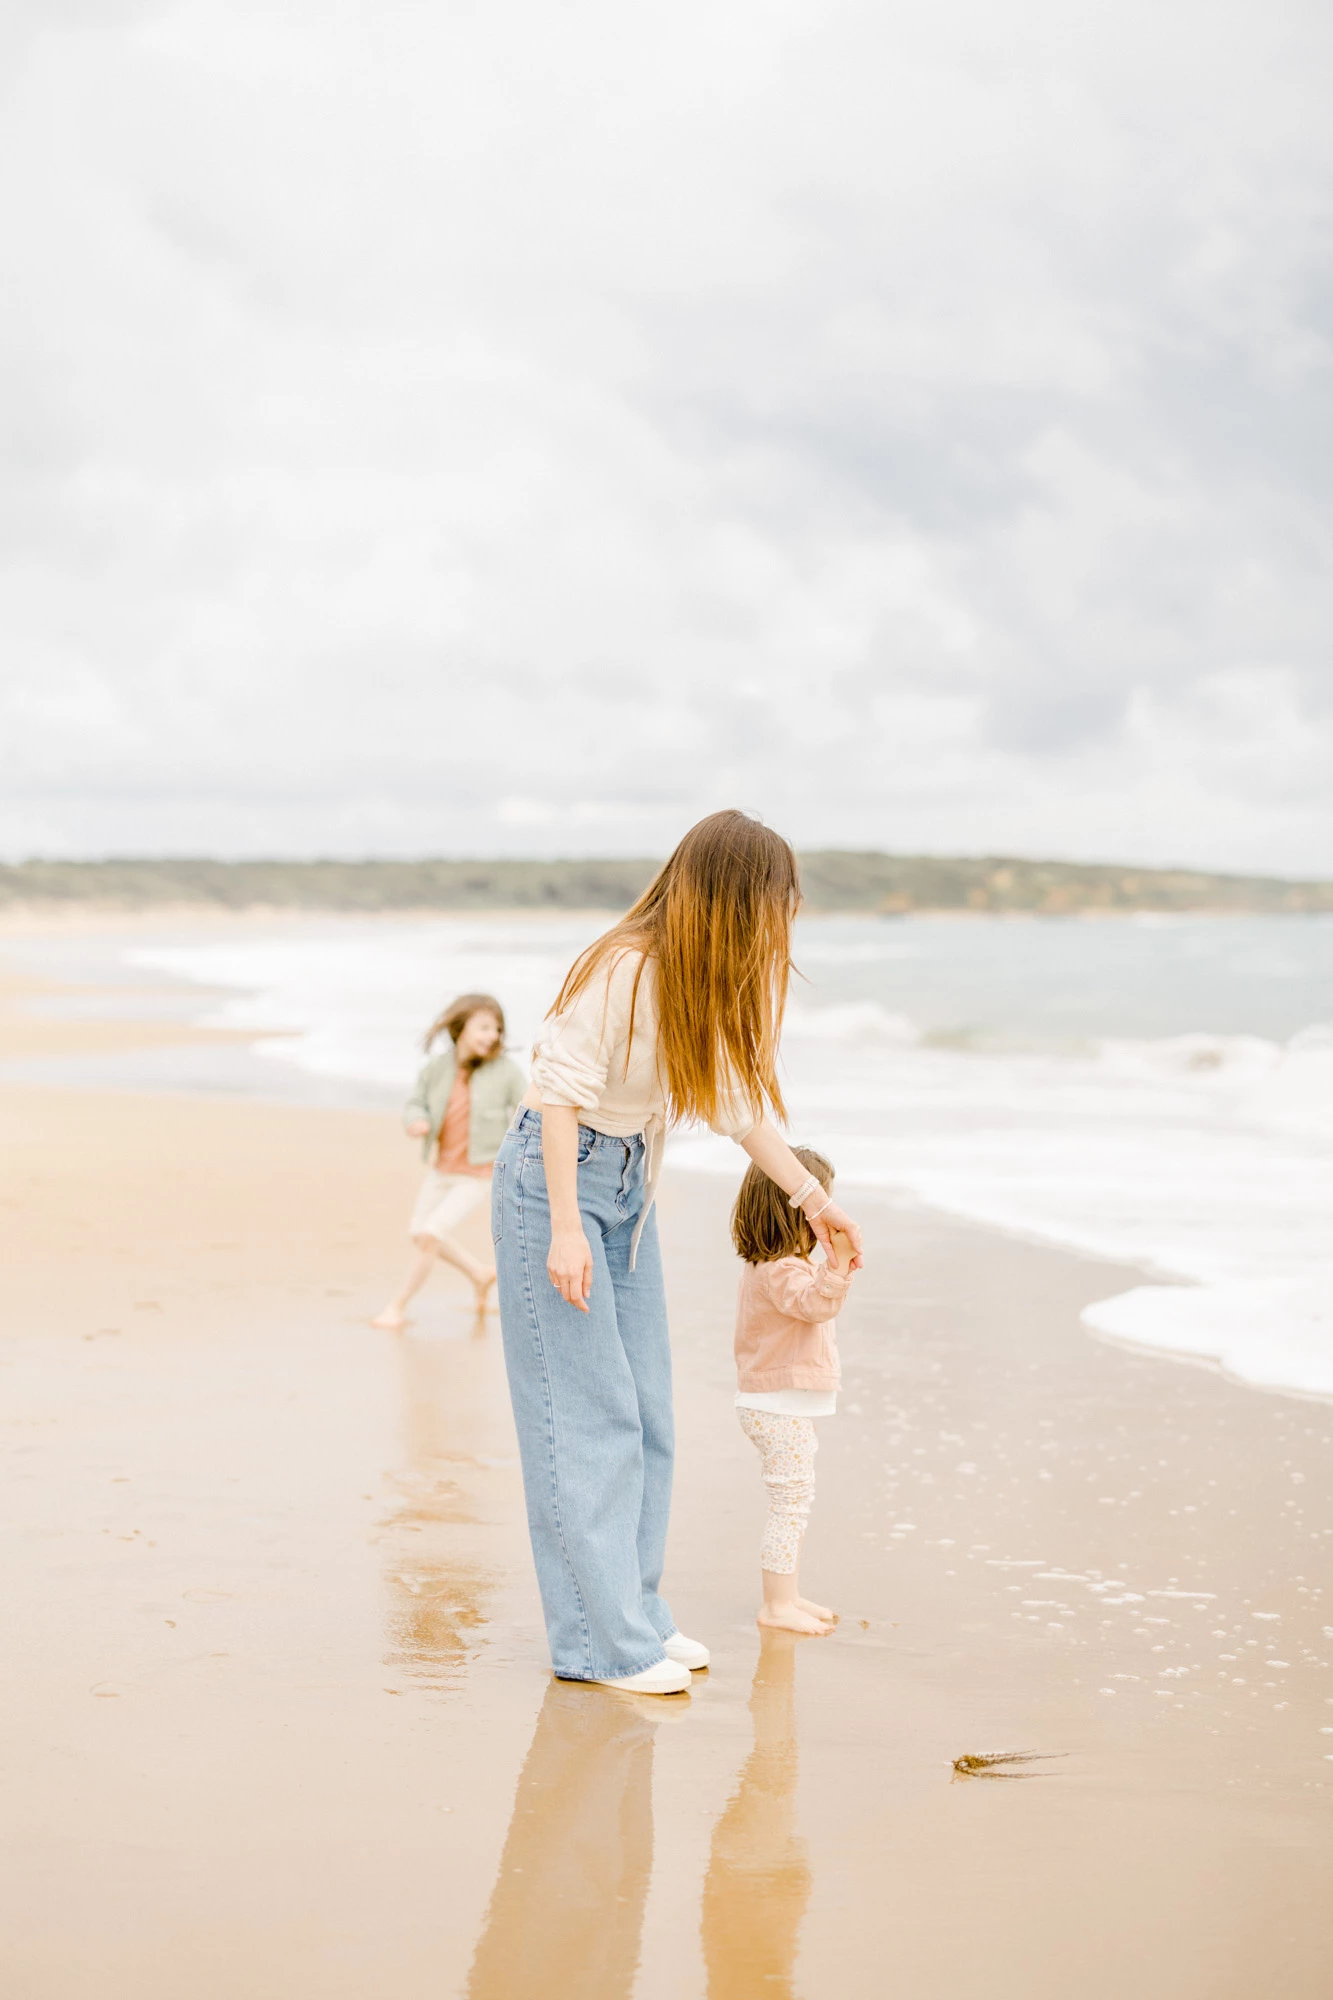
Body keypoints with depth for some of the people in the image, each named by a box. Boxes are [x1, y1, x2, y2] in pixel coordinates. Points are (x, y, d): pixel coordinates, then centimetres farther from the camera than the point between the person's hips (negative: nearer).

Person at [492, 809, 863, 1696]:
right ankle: (600, 1641, -1)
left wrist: (814, 1197, 13)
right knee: (587, 1414, -7)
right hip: (553, 1179, -9)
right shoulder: (620, 971, -24)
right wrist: (565, 1228, -22)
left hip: (631, 1184, 9)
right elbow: (560, 1092, -22)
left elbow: (741, 1101, 12)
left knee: (645, 1408, 11)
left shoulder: (718, 984, 2)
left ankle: (637, 1614, 21)